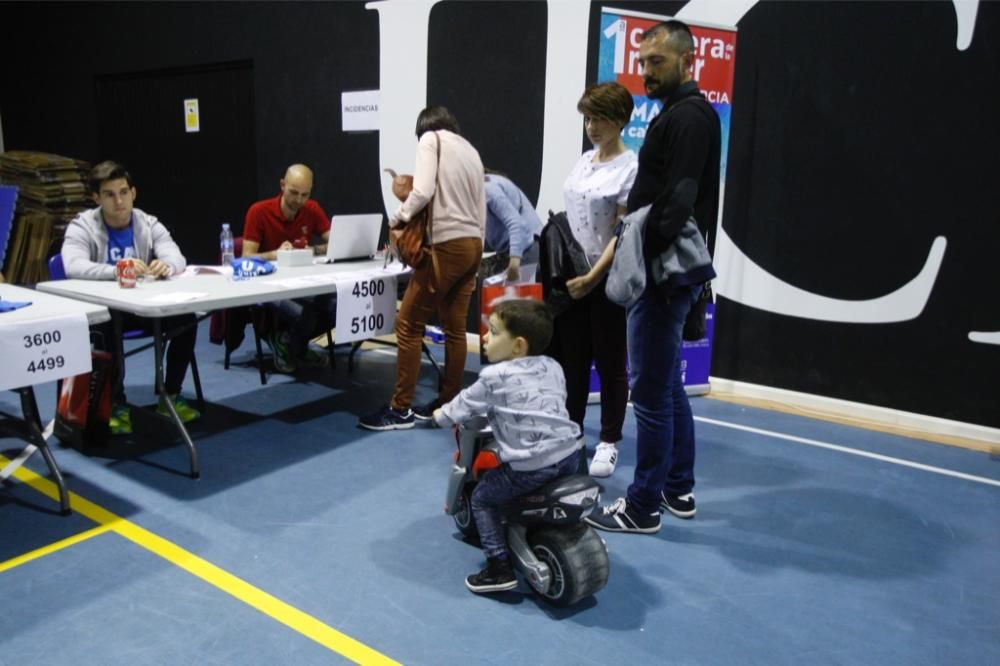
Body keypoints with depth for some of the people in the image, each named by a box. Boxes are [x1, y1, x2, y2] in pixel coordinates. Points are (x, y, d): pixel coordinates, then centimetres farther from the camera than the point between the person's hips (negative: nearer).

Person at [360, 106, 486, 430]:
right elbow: (481, 212, 16)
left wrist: (399, 217, 2)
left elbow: (423, 191, -14)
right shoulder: (471, 151, 20)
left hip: (446, 246, -8)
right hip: (473, 245, 8)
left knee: (408, 324, -1)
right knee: (455, 327, 11)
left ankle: (401, 409, 4)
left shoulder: (431, 139, 2)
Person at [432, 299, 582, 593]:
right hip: (570, 455, 7)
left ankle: (500, 569, 11)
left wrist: (440, 416, 28)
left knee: (482, 498, 14)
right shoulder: (553, 368, 12)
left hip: (531, 467, -6)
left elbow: (464, 405, 7)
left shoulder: (495, 377, -5)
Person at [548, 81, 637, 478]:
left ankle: (608, 443, 20)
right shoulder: (583, 161, 10)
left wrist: (592, 277, -20)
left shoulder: (630, 167, -10)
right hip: (571, 275, 6)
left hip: (608, 279, -6)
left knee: (609, 363, 6)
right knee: (570, 358, 12)